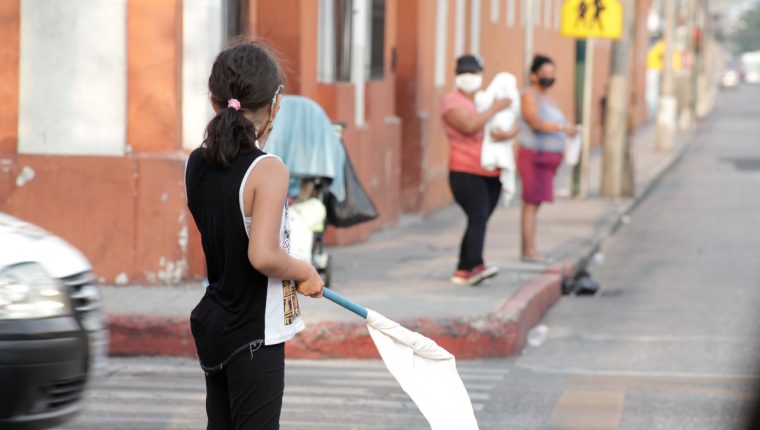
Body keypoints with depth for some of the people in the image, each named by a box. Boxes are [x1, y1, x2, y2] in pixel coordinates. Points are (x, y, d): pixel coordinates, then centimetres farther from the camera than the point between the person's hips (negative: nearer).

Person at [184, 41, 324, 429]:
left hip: (212, 324, 7)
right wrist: (306, 274, -8)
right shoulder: (268, 170, -19)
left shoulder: (197, 164, 2)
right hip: (254, 336, -7)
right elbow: (263, 256, -28)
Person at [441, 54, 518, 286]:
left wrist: (508, 134, -11)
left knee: (479, 221, 5)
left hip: (491, 174, 7)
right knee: (478, 218, -20)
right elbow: (469, 126, -21)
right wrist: (495, 108, -15)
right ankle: (476, 266, -28)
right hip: (466, 173, -7)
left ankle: (462, 271, 9)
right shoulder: (452, 102, -2)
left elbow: (514, 126, 12)